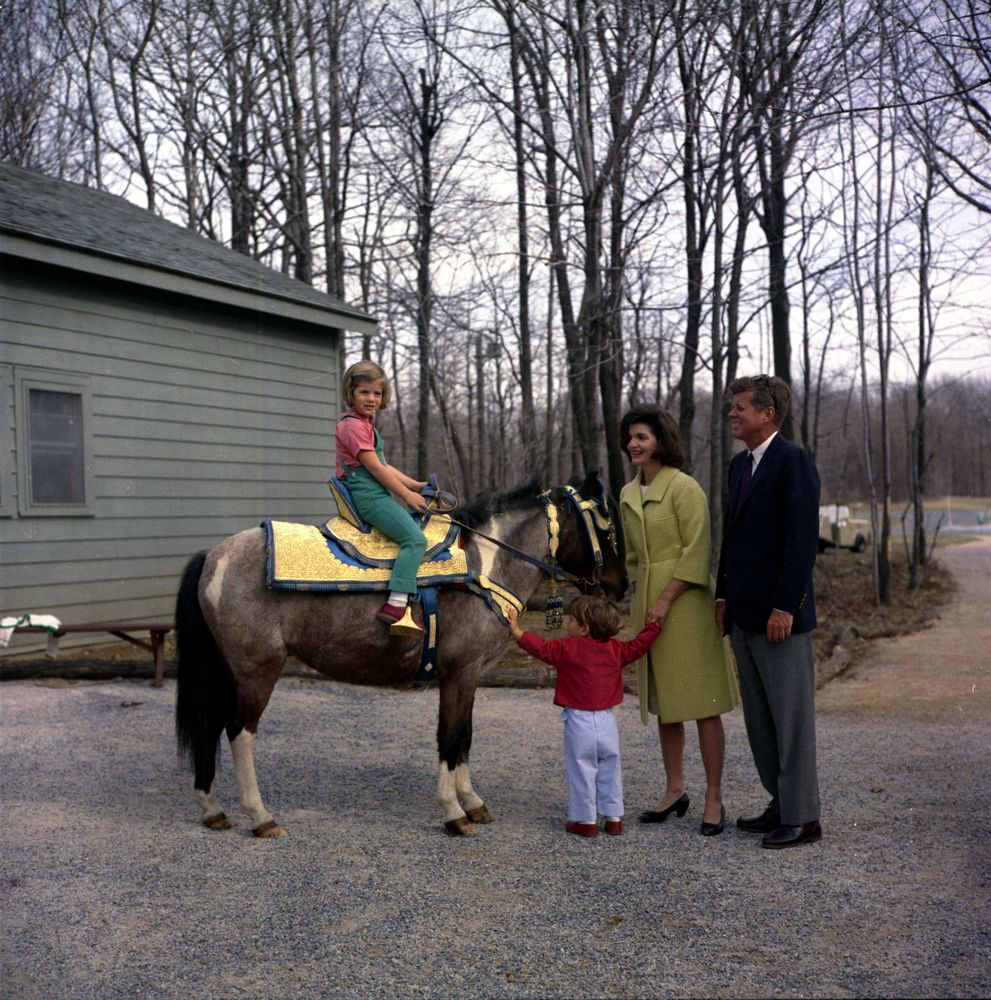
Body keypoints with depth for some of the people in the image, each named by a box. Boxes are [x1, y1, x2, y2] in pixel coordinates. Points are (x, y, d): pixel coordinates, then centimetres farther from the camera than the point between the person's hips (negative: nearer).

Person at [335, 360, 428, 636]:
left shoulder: (365, 424, 21)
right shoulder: (353, 425, -12)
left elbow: (383, 466, 22)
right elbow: (375, 468, -16)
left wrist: (414, 484, 13)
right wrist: (407, 494, -10)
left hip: (376, 494, 11)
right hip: (368, 496, -11)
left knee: (414, 529, 21)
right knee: (415, 539, -21)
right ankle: (396, 605, -31)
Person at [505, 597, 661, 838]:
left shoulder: (568, 649, -11)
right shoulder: (616, 650, 2)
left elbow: (541, 648, -11)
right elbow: (639, 644, 10)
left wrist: (516, 631, -4)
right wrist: (655, 625, 24)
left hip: (579, 721, -4)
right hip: (607, 721, 5)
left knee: (581, 772, 5)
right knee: (610, 771, 14)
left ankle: (586, 820, 10)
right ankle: (614, 818, 19)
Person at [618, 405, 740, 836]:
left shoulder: (685, 487, -10)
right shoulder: (628, 495, 12)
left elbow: (697, 552, -15)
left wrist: (666, 600, -17)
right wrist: (641, 599, 15)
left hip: (685, 602, -7)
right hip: (647, 603, 7)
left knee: (703, 705, -3)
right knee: (663, 703, 13)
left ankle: (714, 801, 4)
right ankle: (674, 790, 23)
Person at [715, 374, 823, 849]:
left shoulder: (793, 460, -12)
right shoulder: (740, 464, 14)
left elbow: (802, 538, -18)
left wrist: (784, 606, -20)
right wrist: (723, 596, 14)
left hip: (780, 613, -9)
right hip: (743, 614, 9)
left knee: (791, 717, 0)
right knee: (759, 716, 14)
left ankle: (802, 817, 9)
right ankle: (781, 804, 25)